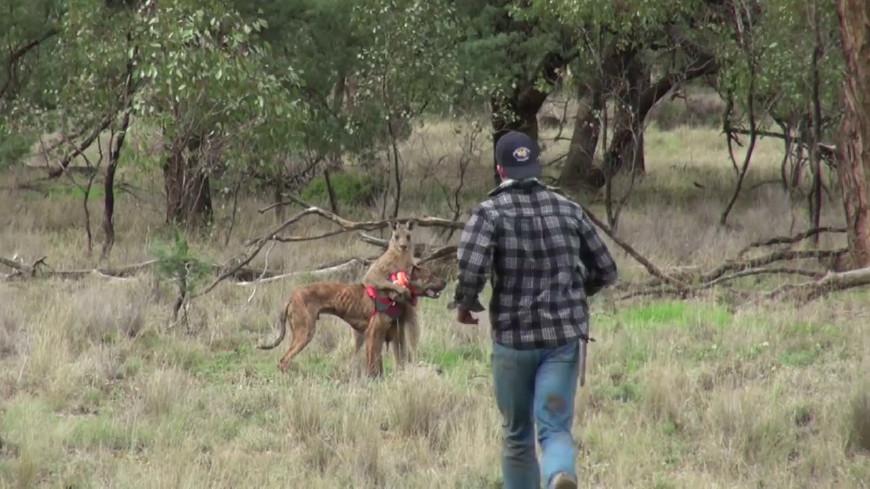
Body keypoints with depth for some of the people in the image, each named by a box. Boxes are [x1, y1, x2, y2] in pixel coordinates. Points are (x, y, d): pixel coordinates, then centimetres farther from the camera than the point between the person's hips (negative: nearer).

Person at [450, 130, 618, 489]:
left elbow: (472, 267, -22)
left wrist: (464, 305, -3)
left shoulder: (490, 213, -5)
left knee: (517, 434, 15)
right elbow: (605, 271, 11)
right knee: (555, 429, -5)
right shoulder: (568, 211, 6)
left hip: (514, 338, -1)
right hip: (565, 338, 1)